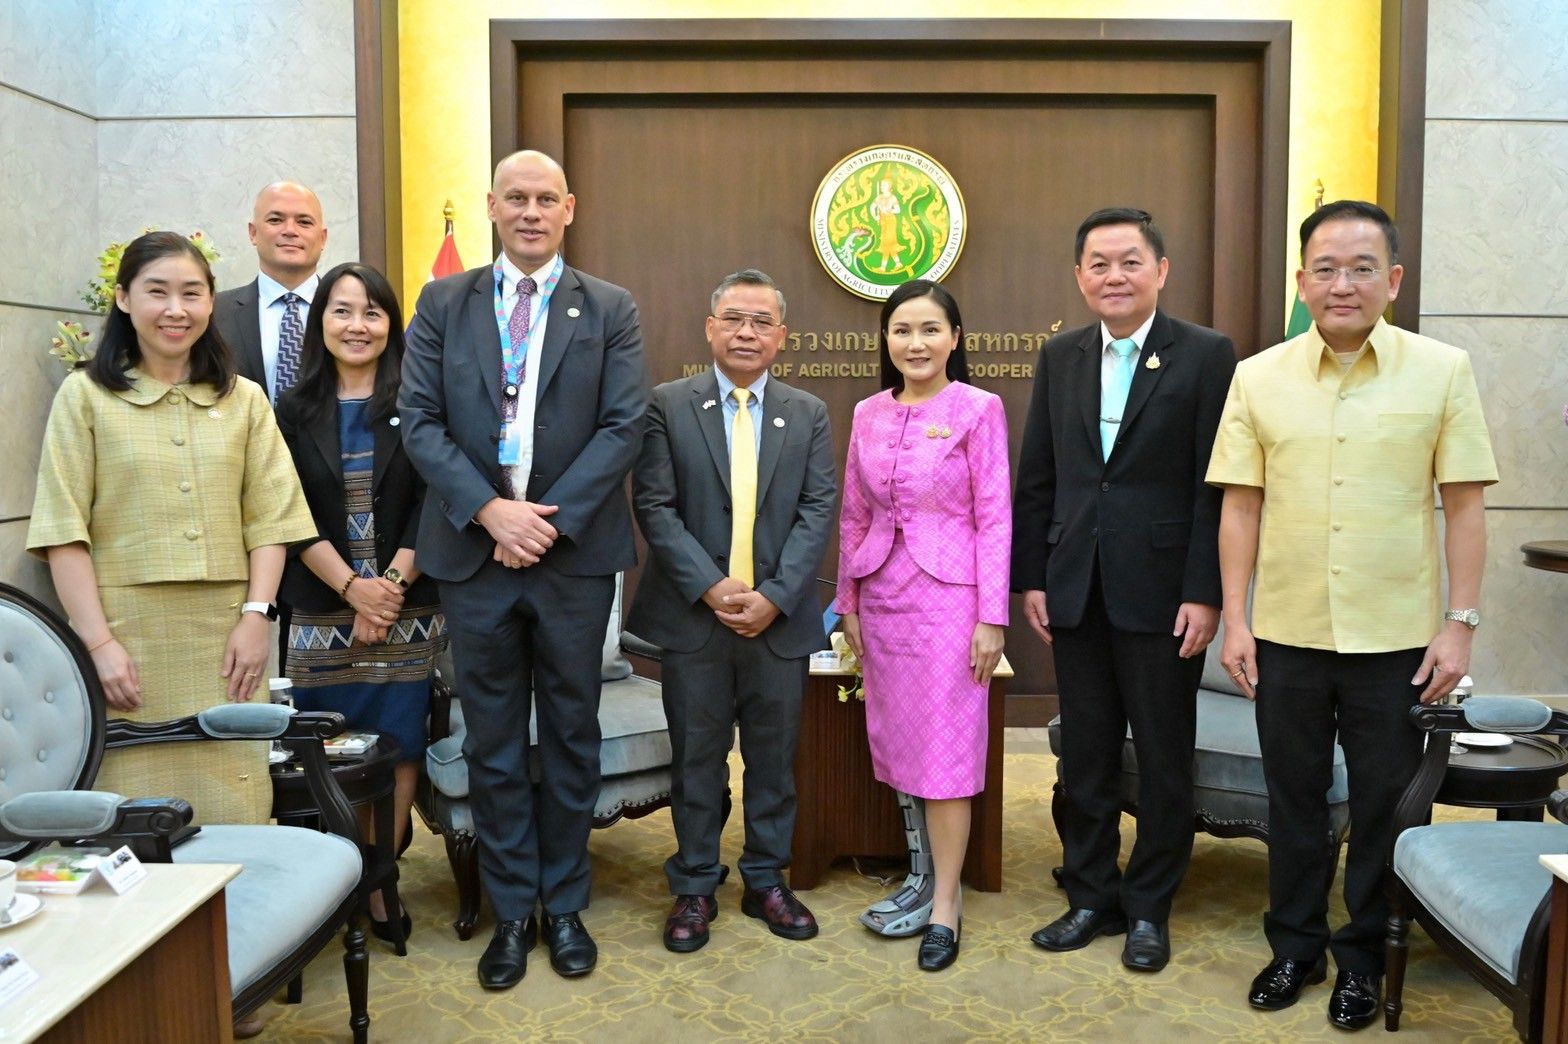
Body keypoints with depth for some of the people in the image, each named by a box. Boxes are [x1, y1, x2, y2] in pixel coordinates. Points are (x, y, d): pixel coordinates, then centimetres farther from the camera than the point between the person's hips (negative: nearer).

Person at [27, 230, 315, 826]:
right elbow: (64, 532, -1)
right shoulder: (85, 396, 5)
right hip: (127, 638, -2)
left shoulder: (244, 401, 13)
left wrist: (256, 614, -4)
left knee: (234, 820, 1)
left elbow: (269, 520, 8)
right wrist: (99, 641, -9)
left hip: (226, 640, 2)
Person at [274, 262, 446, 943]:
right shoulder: (294, 412, 6)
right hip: (322, 614, 1)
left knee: (398, 746, 2)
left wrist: (392, 584, -12)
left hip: (407, 613, -1)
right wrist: (352, 587, -11)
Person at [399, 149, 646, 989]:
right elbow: (419, 421, 0)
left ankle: (565, 904, 25)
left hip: (574, 549, -1)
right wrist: (488, 509, -13)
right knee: (492, 740, 9)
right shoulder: (443, 304, 7)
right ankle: (511, 911, 23)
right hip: (473, 547, 1)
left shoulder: (610, 311, 4)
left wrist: (551, 516, -14)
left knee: (571, 734, 10)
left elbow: (623, 427, -4)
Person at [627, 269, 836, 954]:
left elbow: (818, 511, 0)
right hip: (693, 614, -2)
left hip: (780, 615, 2)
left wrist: (775, 595, -12)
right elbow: (655, 506, -6)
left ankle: (767, 882, 27)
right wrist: (710, 587, -15)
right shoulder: (667, 406, 1)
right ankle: (694, 887, 23)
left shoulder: (809, 415, 7)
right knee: (696, 758, 8)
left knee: (774, 758, 11)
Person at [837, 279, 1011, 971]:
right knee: (897, 744, 11)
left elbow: (994, 516, -7)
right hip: (882, 596, 5)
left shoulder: (978, 409, -5)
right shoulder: (868, 414, 8)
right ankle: (922, 878, 27)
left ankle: (945, 905, 11)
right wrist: (848, 602, 11)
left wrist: (992, 617, -11)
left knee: (946, 751, -1)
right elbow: (855, 516, 12)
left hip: (949, 596, -5)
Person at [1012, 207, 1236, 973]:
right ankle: (1091, 898, 28)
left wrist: (1205, 593, -13)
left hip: (1163, 591, -3)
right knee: (1084, 755, 12)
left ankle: (1149, 909, 26)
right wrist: (1030, 578, 4)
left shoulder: (1206, 356, -4)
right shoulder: (1059, 358, 8)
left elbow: (1216, 485, -8)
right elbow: (1036, 478, 8)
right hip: (1077, 592, 4)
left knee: (1164, 759, 9)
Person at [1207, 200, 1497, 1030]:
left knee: (1385, 805, 11)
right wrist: (1234, 619, 0)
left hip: (1397, 639, -1)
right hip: (1286, 635, 1)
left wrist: (1460, 624, -5)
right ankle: (1295, 945, 32)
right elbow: (1241, 505, 2)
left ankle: (1363, 958, 30)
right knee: (1293, 798, 14)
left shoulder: (1443, 371, -2)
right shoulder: (1258, 378, 1)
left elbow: (1464, 504, -1)